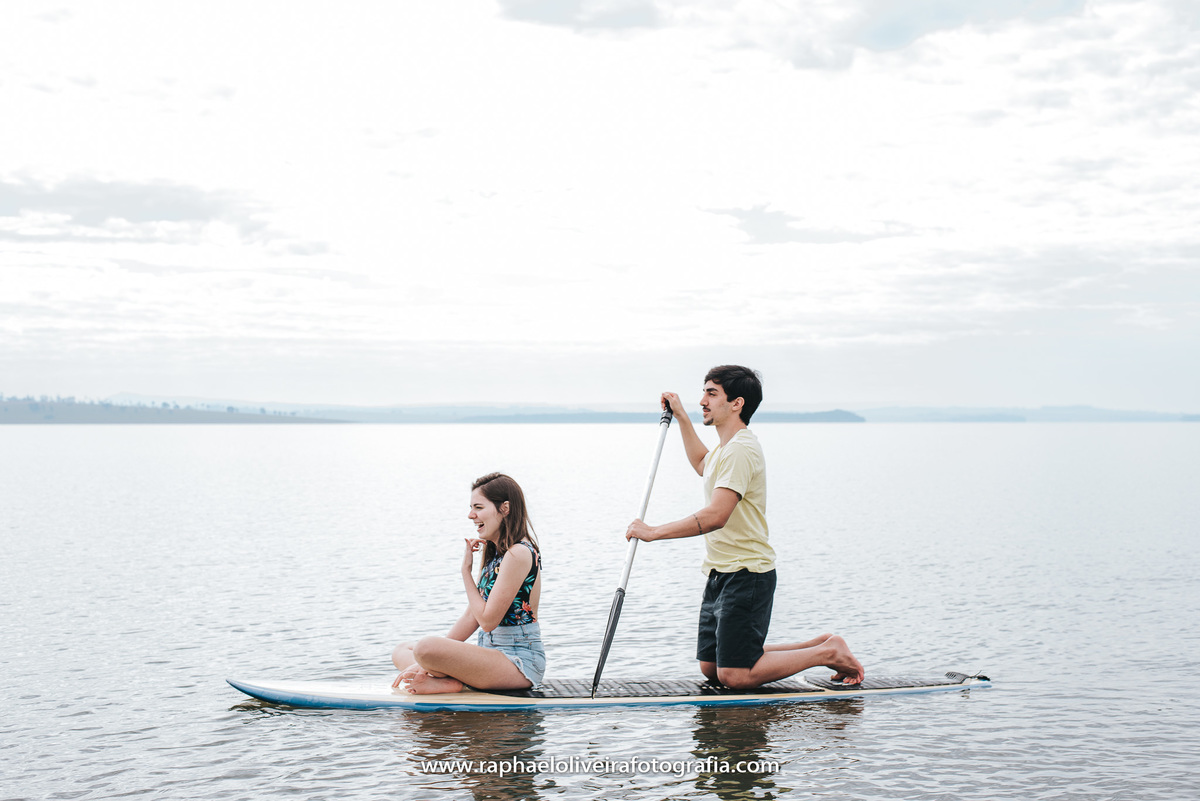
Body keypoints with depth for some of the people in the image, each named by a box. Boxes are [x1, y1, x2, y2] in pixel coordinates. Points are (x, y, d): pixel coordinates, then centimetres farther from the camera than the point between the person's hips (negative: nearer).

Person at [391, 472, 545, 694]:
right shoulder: (494, 553, 15)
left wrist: (466, 570, -7)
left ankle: (449, 682, -3)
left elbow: (487, 620, -18)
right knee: (401, 651, 12)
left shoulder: (519, 554, -16)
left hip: (520, 661, -11)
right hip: (492, 651, 11)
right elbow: (472, 616, 13)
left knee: (425, 647, -32)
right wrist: (428, 663, 5)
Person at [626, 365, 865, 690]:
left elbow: (715, 516, -29)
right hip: (722, 575, 10)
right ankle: (818, 646, 19)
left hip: (745, 575, -10)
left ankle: (828, 653, 2)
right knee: (710, 667, 11)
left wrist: (653, 532, -24)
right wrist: (681, 417, 34)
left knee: (735, 676, -13)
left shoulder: (740, 449, -19)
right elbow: (702, 464, 40)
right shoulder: (727, 447, 14)